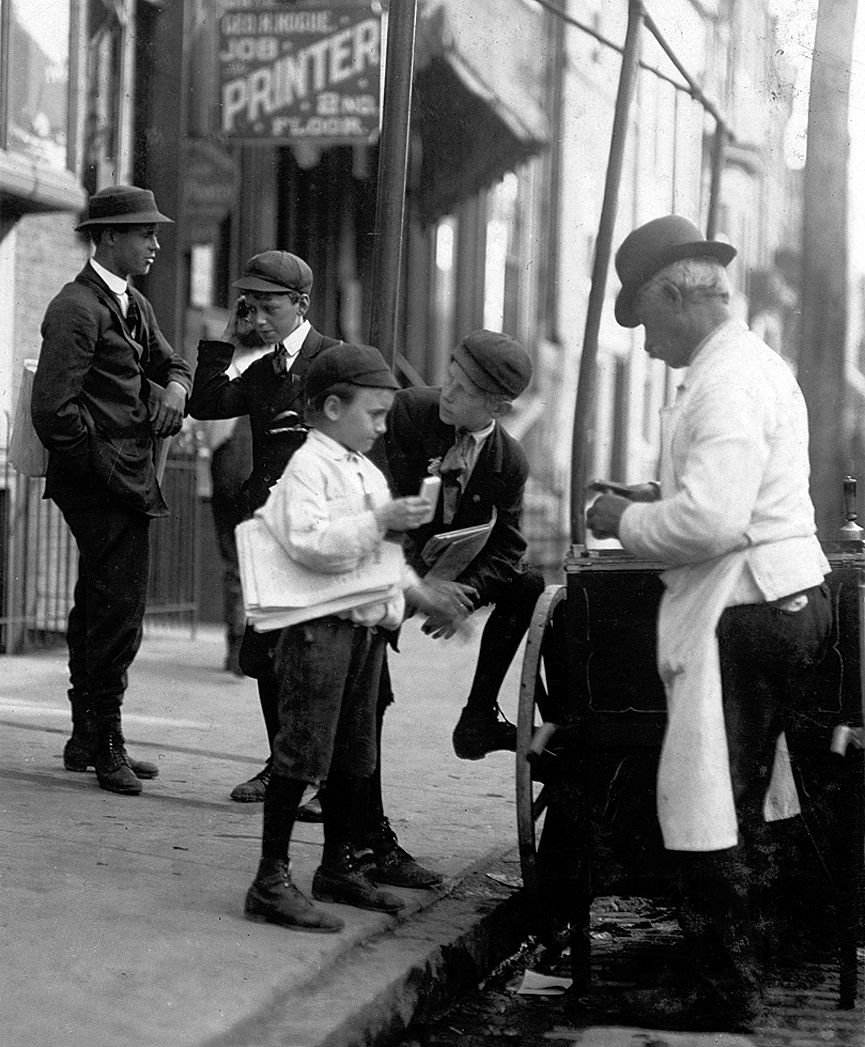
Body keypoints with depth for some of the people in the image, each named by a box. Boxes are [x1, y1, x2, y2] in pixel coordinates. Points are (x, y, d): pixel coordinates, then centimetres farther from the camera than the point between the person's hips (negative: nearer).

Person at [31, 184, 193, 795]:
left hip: (129, 478, 10)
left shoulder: (133, 305, 16)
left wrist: (174, 385, 0)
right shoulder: (77, 309, -15)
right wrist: (97, 464, -15)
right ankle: (102, 744, 0)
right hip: (103, 483, -10)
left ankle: (89, 741, 26)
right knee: (119, 610, -9)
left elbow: (171, 362, 23)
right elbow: (52, 407, -21)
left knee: (100, 610, 16)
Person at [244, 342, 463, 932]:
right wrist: (380, 521, -25)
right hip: (321, 624, -9)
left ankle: (340, 868, 28)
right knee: (302, 753, -9)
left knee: (354, 755, 16)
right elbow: (309, 542, -24)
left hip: (367, 626, 9)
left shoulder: (369, 474, 19)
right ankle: (271, 883, -7)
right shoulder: (309, 468, -10)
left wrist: (419, 592, 20)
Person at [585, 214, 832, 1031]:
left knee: (706, 811, -3)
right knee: (741, 805, 16)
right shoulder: (751, 364, 16)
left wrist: (626, 522, -10)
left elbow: (711, 521, -26)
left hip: (743, 618, -11)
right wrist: (659, 499, 14)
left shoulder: (729, 382, -17)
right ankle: (730, 973, 25)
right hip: (783, 602, 11)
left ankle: (723, 992, 6)